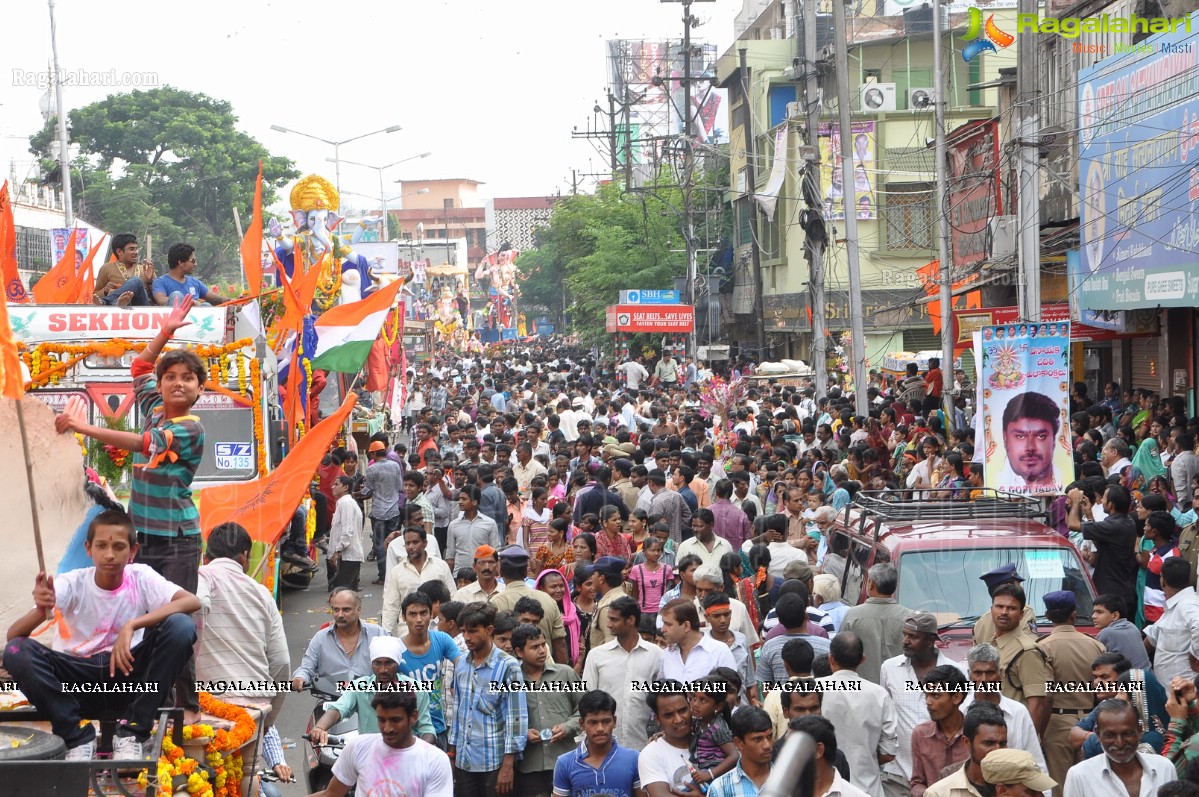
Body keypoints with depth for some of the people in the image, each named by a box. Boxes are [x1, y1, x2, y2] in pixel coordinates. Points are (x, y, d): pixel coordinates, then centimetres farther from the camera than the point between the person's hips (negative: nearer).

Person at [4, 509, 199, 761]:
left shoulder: (141, 577, -10)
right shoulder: (71, 583, -12)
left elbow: (193, 601, -26)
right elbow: (12, 636, -19)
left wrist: (131, 626, -34)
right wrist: (40, 611, -43)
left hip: (127, 673, 0)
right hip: (79, 678, 0)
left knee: (180, 626, -26)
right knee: (17, 652, -26)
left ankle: (131, 734, -17)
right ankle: (78, 738, -14)